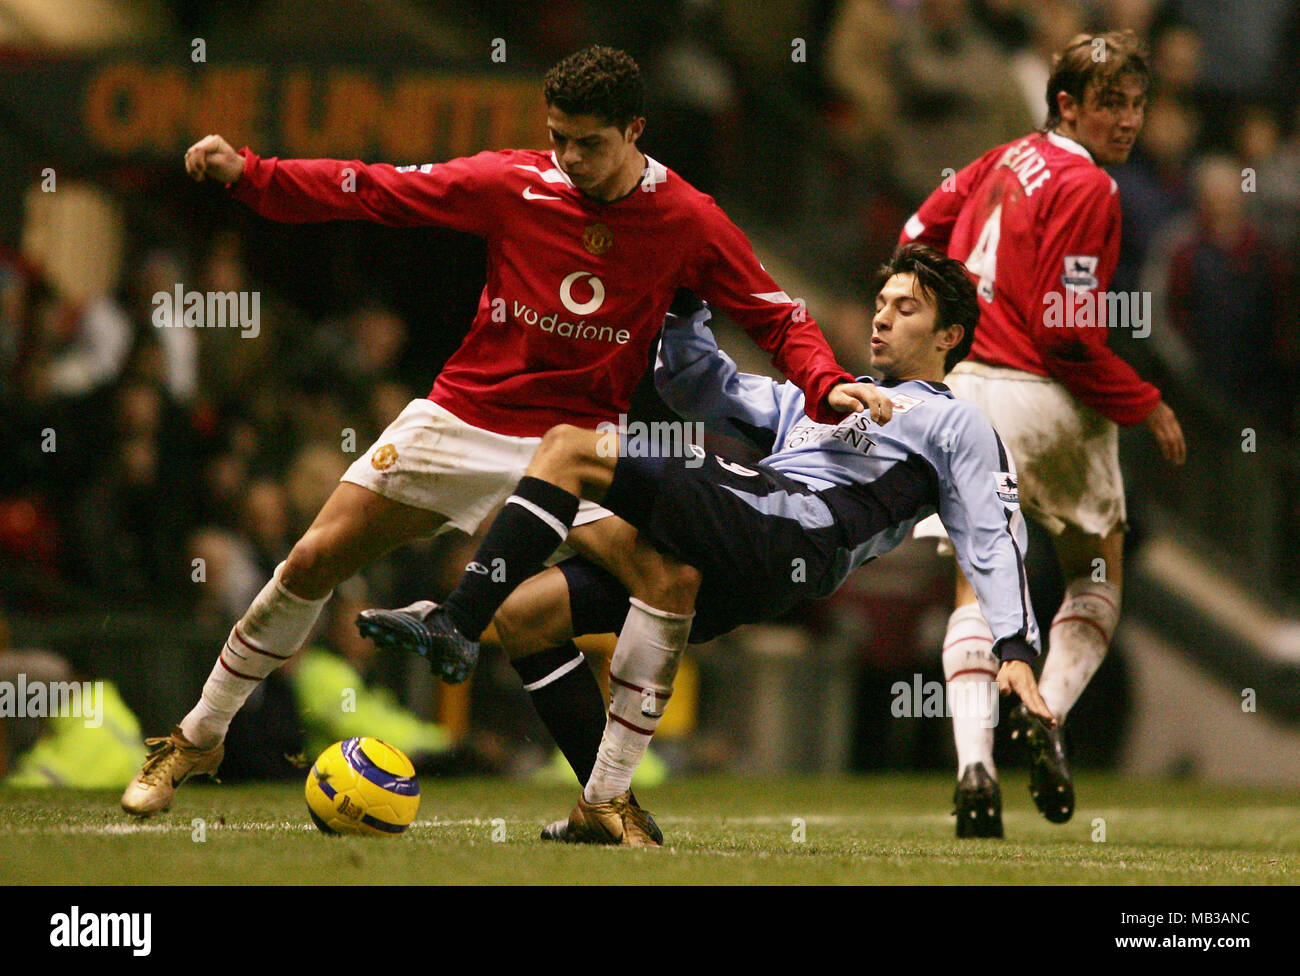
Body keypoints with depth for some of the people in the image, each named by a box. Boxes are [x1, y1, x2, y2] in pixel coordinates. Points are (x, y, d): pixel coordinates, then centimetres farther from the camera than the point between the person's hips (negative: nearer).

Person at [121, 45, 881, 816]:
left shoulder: (688, 221, -9)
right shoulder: (513, 183, -8)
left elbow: (777, 317, -1)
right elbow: (376, 192, -3)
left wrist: (826, 384, -20)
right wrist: (246, 175, -11)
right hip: (463, 416, 1)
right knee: (315, 562, -1)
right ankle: (197, 740, 17)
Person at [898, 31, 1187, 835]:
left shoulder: (1007, 160, 10)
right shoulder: (1086, 189, -13)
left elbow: (919, 235, 19)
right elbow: (1068, 333, -17)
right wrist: (1146, 405, -7)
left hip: (961, 385, 6)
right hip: (1042, 398, -6)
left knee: (979, 584, 4)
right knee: (1099, 573, 14)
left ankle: (973, 762, -11)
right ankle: (1046, 713, -7)